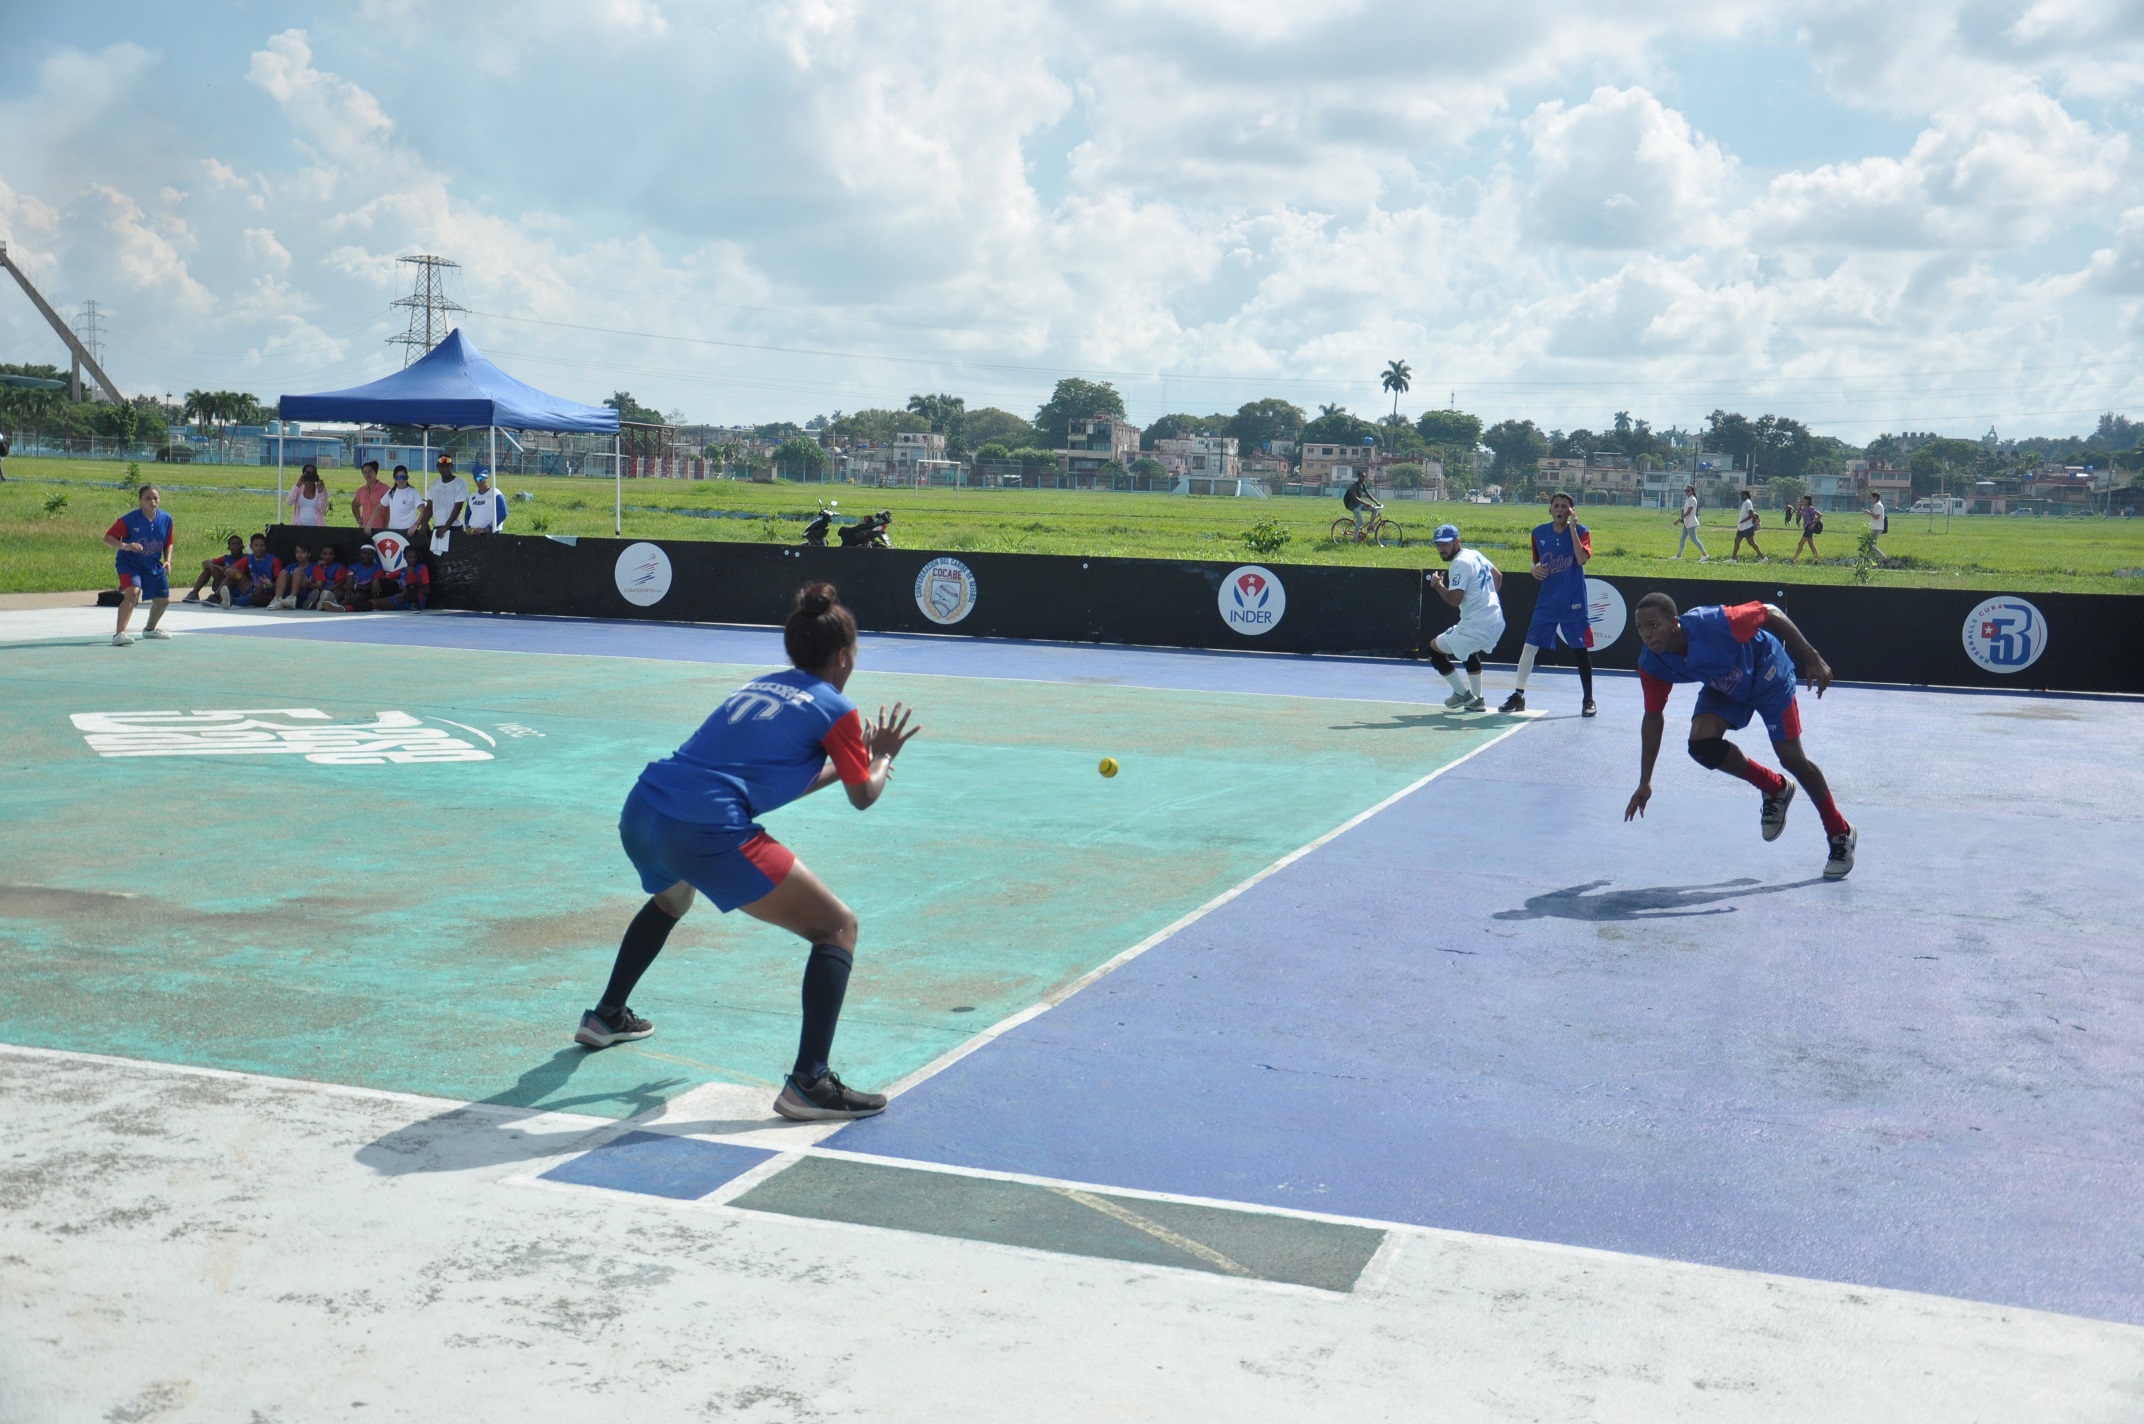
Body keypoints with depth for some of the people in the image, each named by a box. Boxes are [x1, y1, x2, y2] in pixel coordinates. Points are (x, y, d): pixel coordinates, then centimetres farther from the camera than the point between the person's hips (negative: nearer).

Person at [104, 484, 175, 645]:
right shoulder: (129, 519, -20)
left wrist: (167, 561, -6)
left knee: (163, 600, 16)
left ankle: (150, 629, 46)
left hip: (154, 565, 6)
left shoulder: (166, 519, -5)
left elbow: (168, 543, 10)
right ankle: (119, 634, -33)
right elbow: (107, 538, -20)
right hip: (130, 563, -6)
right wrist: (124, 546, -38)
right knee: (133, 592, -31)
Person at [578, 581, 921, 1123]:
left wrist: (838, 766, 45)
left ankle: (606, 1017, 54)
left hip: (640, 810, 8)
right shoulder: (835, 709, 5)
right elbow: (863, 797, 18)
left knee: (670, 899, 42)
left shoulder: (757, 687, 25)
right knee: (838, 928, 1)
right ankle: (809, 1083, -9)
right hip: (709, 831, -8)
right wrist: (882, 757, 37)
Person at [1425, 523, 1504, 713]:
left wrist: (1437, 584, -5)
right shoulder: (1475, 555, 13)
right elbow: (1498, 575, 29)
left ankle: (1463, 694, 9)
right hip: (1497, 622, 10)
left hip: (1476, 626, -10)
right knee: (1469, 651, 37)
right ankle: (1477, 701, 35)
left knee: (1434, 649, 5)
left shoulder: (1460, 563, -15)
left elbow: (1455, 600, -21)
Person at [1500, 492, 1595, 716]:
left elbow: (1582, 559, -24)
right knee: (1529, 647, -1)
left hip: (1574, 604, -3)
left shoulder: (1581, 531, -6)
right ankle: (1518, 696, 8)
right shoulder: (1539, 533, 4)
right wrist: (1535, 570, -8)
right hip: (1547, 602, 3)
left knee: (1580, 650, 3)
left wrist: (1572, 528, -24)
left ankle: (1588, 700, 16)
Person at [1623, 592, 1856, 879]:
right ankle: (1775, 788, 9)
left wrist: (1812, 659, -19)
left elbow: (1770, 613, -23)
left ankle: (1841, 835, 18)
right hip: (1724, 688, 4)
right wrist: (1645, 783, -7)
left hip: (1767, 674, -4)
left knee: (1792, 757, -4)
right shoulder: (1651, 665, -23)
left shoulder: (1714, 624, -40)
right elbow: (1653, 717, -9)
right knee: (1702, 744, -20)